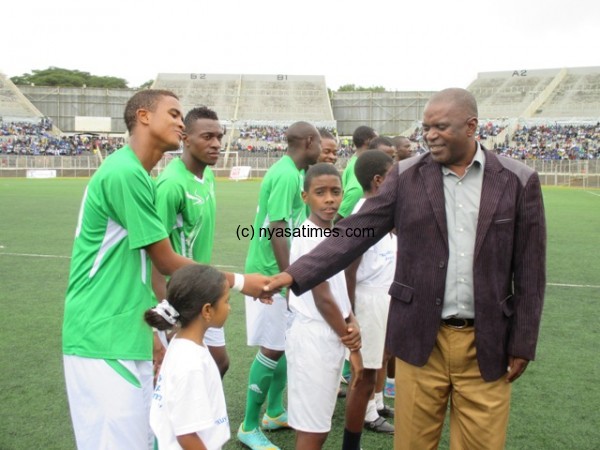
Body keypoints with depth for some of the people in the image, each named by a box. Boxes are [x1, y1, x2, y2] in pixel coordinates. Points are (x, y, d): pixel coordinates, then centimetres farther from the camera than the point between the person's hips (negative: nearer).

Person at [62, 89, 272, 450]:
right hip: (105, 340, -9)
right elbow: (167, 262, -13)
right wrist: (239, 282, -4)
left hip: (126, 336, 9)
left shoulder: (135, 173, 11)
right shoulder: (125, 173, -18)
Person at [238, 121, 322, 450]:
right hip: (271, 274, -10)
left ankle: (274, 413, 31)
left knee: (288, 344, 16)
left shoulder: (291, 172, 10)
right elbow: (277, 233, -24)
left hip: (280, 272, 10)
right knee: (272, 348, -3)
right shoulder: (287, 176, -20)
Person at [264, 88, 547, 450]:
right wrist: (294, 274, -16)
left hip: (486, 342, 0)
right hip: (422, 337, 0)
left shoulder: (518, 181, -2)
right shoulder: (407, 176, -2)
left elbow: (529, 271, 1)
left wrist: (522, 343, 1)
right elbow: (354, 234, -6)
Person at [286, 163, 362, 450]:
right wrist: (351, 343, -9)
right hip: (314, 336, -9)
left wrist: (351, 324, -1)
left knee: (318, 423, 18)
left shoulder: (332, 233, 8)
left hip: (331, 334, 9)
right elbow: (322, 298, -18)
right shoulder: (310, 237, -18)